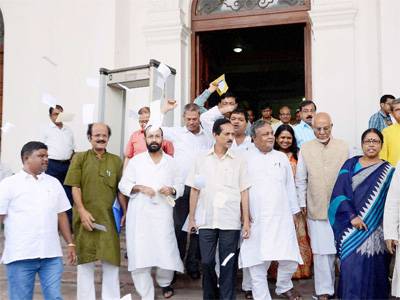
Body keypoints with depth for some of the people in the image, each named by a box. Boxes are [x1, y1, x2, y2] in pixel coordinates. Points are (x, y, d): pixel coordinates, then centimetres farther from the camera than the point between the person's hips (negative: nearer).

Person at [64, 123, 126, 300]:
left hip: (109, 218, 2)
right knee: (85, 259, 8)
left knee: (111, 260, 3)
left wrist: (125, 212, 3)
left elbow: (120, 190, 11)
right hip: (86, 217, -1)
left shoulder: (116, 161, 10)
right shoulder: (79, 158, 3)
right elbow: (75, 187, -3)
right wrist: (82, 211, -12)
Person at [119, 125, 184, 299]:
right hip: (139, 215, 0)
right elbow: (123, 185, 5)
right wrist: (140, 188, -12)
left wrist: (172, 190, -8)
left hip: (162, 215, 1)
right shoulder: (136, 160, 7)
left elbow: (180, 186, 13)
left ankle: (165, 282, 29)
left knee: (166, 253, -4)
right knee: (139, 256, -1)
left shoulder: (171, 162, 11)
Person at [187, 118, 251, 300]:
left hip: (231, 221, -1)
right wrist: (191, 217, 5)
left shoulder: (239, 161, 2)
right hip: (206, 220, 1)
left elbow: (244, 192, 2)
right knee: (206, 262, 8)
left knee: (228, 264, 4)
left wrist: (246, 221, -3)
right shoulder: (201, 159, 5)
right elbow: (195, 190, 7)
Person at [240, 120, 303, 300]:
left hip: (281, 219, 2)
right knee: (257, 264, 3)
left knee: (290, 260, 1)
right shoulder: (245, 159, 1)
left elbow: (290, 186, 15)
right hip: (255, 220, -2)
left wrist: (294, 211, 15)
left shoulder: (281, 158, 11)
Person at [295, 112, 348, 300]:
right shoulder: (305, 149, 1)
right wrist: (302, 204, 5)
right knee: (322, 252, 3)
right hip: (316, 209, -1)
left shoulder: (343, 147, 2)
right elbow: (300, 180, 6)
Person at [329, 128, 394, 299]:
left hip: (375, 229, 0)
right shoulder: (350, 164, 5)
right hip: (350, 227, 1)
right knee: (351, 266, 1)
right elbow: (338, 192, -4)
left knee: (372, 268, 2)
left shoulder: (388, 171, 4)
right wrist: (352, 215, -14)